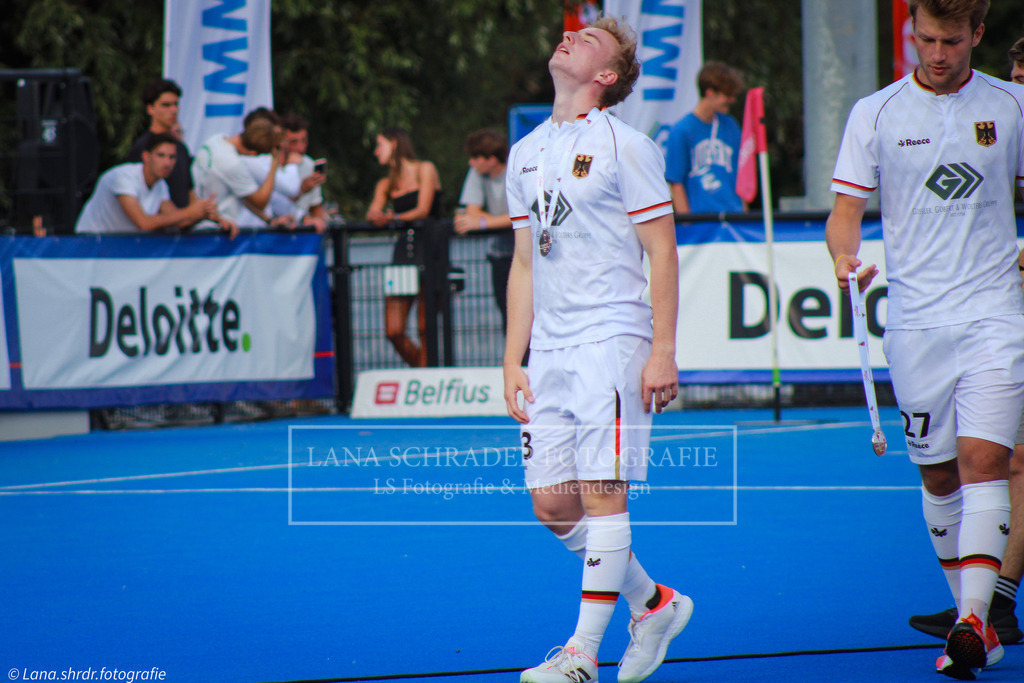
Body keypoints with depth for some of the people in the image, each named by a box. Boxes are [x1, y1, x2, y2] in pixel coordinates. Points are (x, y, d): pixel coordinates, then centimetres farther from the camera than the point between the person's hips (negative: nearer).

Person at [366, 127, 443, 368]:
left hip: (429, 248, -5)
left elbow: (423, 210, -7)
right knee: (394, 331, -4)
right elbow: (372, 213, 3)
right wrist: (376, 216, -21)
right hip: (403, 250, 5)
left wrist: (393, 218, -21)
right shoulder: (386, 184, 19)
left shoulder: (425, 170, 4)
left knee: (425, 328, -11)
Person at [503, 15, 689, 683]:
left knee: (601, 496, -9)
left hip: (611, 341, -7)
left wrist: (663, 352, -12)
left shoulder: (625, 147, -4)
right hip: (549, 349, 7)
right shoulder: (526, 155, 15)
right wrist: (514, 360, 13)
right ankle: (653, 604, 21)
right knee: (552, 504, 3)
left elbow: (663, 253, -6)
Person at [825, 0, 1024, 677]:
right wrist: (847, 258, -17)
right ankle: (969, 617, 21)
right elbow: (845, 212, 3)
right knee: (939, 478, 7)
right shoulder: (875, 113, 3)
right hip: (915, 322, 1)